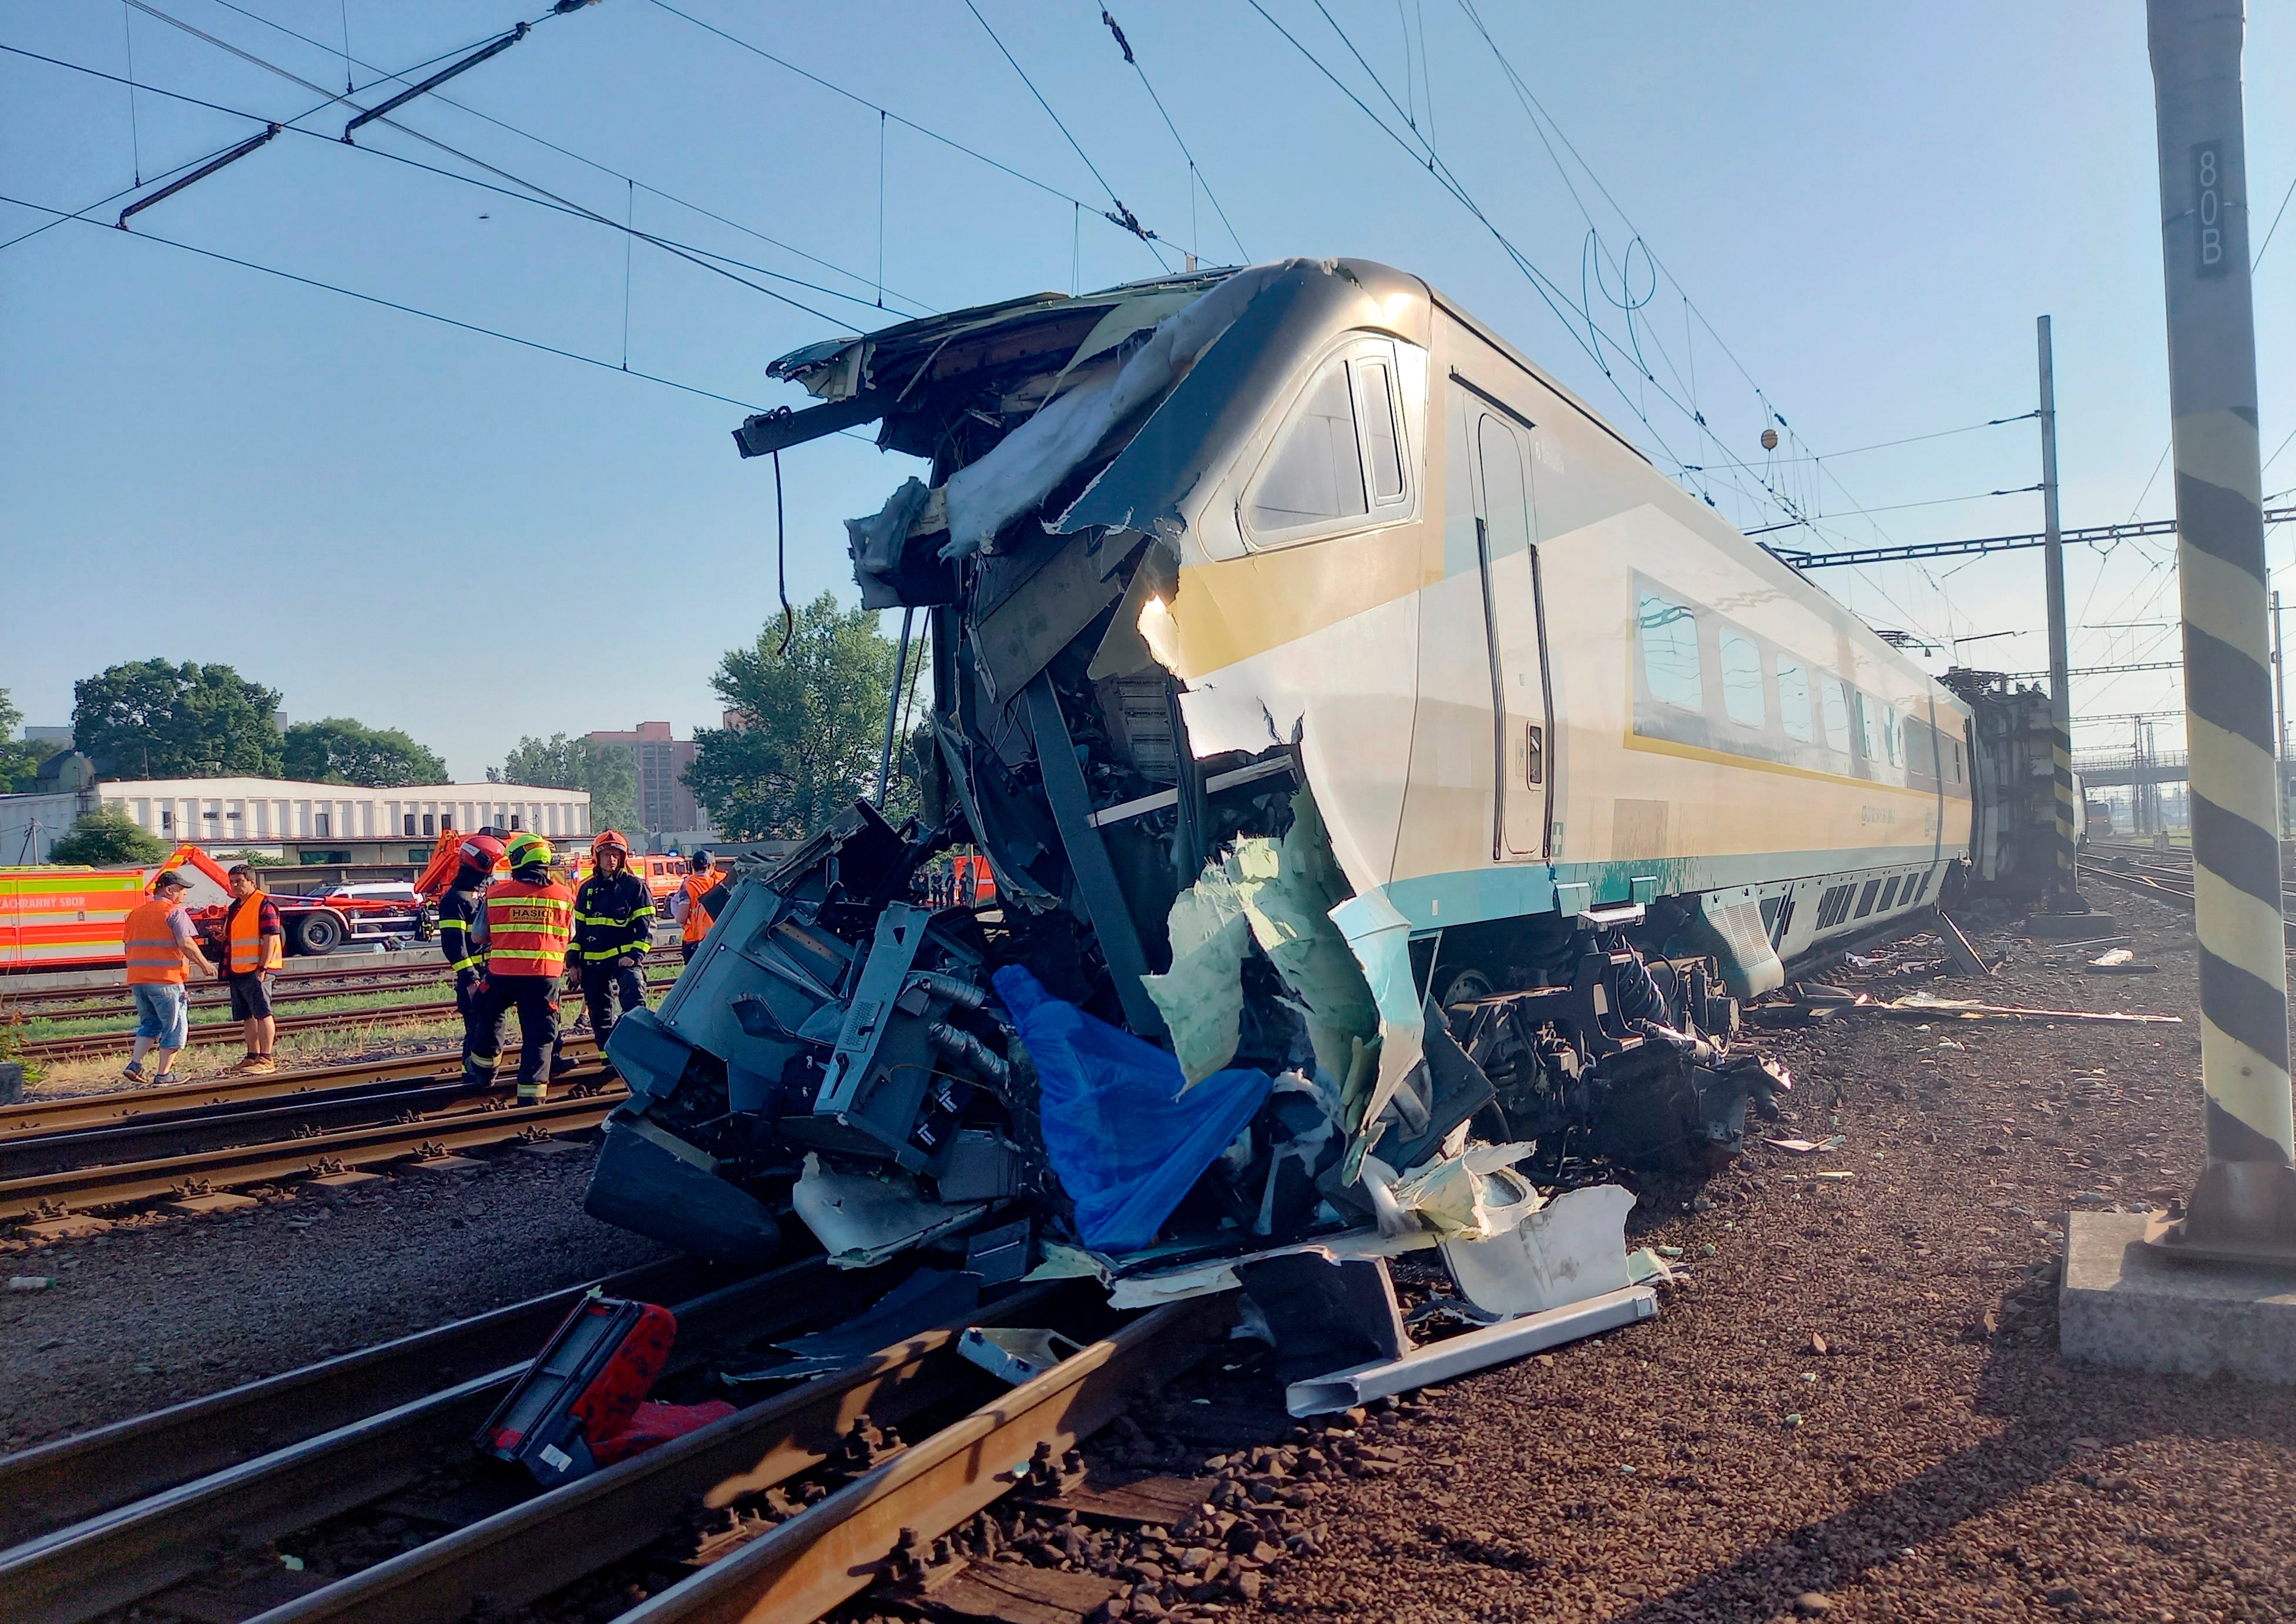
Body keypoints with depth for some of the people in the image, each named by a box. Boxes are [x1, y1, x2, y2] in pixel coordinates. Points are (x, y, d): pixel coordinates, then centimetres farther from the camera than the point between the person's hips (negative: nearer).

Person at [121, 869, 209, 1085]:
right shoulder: (175, 912, -7)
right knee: (175, 1026, 4)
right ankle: (164, 1074, 5)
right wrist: (204, 964, -7)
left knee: (150, 1023, 21)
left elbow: (128, 946, 18)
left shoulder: (136, 913, 15)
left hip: (137, 979, 7)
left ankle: (135, 1065, 7)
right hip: (166, 979, -7)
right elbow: (186, 943, -17)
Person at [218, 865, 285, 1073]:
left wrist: (262, 968, -21)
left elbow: (271, 938, -16)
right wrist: (228, 970, 17)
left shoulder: (264, 905, -9)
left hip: (256, 971, -9)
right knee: (247, 1016, 11)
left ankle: (266, 1059, -9)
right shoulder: (235, 907, 19)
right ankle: (253, 1056, 17)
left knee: (262, 1014, -8)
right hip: (237, 972, 9)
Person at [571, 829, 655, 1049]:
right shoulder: (587, 888, 12)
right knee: (600, 1016, 10)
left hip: (624, 957, -5)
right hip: (593, 961, 5)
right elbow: (578, 927, 18)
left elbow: (646, 925, -4)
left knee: (634, 1004, -25)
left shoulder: (634, 886, -2)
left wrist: (635, 954, -16)